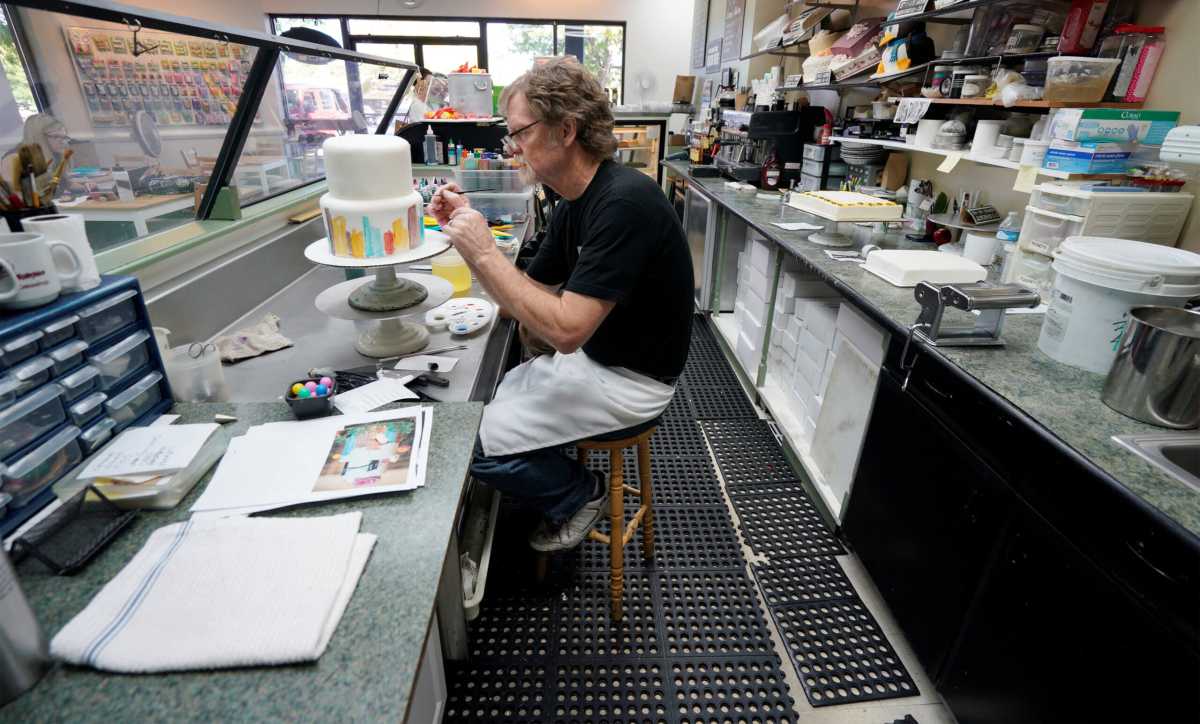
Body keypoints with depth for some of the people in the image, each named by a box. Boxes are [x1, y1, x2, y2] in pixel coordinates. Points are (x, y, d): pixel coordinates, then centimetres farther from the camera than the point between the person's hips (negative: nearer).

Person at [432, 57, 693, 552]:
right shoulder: (573, 204, 4)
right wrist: (468, 231, -4)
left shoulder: (623, 202, -25)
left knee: (477, 441, -9)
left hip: (630, 380, -9)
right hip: (590, 358, 9)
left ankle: (580, 495, 15)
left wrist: (484, 252, -24)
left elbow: (565, 329, -29)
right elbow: (526, 299, 6)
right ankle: (562, 486, 27)